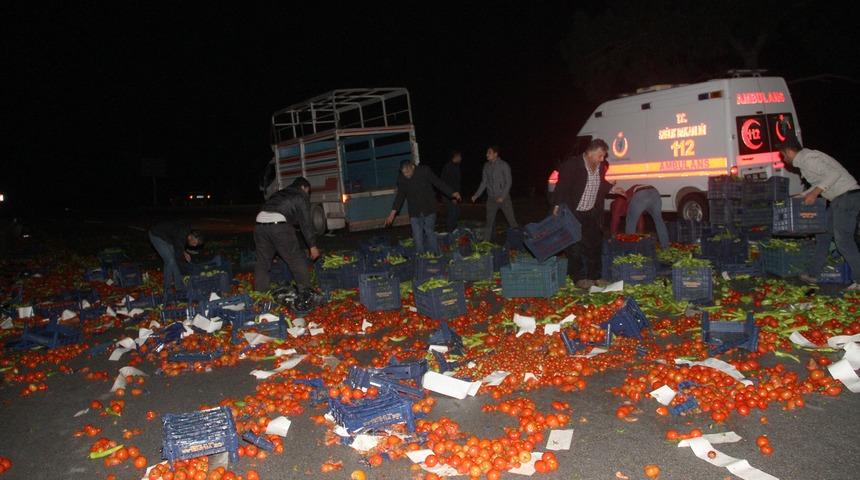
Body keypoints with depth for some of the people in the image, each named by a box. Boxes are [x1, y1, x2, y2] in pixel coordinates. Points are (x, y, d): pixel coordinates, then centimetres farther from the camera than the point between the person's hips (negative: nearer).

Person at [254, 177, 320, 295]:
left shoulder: (278, 194, 35)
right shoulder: (301, 196, 16)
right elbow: (306, 223, 8)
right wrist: (312, 246, 9)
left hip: (260, 221, 6)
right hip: (279, 224, -6)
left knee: (262, 262, 15)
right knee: (296, 259, 5)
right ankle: (305, 292, 6)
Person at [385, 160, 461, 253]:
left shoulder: (424, 171, -11)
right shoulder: (401, 179, -5)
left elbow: (439, 183, -4)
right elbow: (400, 197, 7)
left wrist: (452, 193, -9)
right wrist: (393, 213, 4)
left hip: (429, 210, -2)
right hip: (414, 213, 2)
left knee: (430, 234, 4)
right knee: (418, 238, 0)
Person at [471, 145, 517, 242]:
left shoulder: (504, 165, -8)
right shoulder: (486, 166, 5)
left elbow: (508, 182, -8)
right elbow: (484, 182, 11)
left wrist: (502, 196, -17)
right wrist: (476, 195, 3)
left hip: (504, 198, -4)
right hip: (491, 198, 4)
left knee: (511, 220, 1)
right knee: (489, 222, 6)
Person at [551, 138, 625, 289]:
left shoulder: (601, 166, 1)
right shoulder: (572, 165, -18)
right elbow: (562, 186, -18)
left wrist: (612, 189, 9)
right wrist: (558, 207, -23)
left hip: (592, 213, 7)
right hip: (573, 213, -6)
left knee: (594, 245, 12)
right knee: (574, 247, 1)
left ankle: (594, 276, 24)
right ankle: (578, 278, 12)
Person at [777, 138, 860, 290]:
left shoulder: (808, 158, -15)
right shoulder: (804, 160, 17)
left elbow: (834, 173, -25)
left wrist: (815, 193, -23)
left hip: (847, 196, -10)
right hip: (839, 199, 10)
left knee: (843, 239, -12)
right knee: (823, 235, 14)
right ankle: (812, 274, 21)